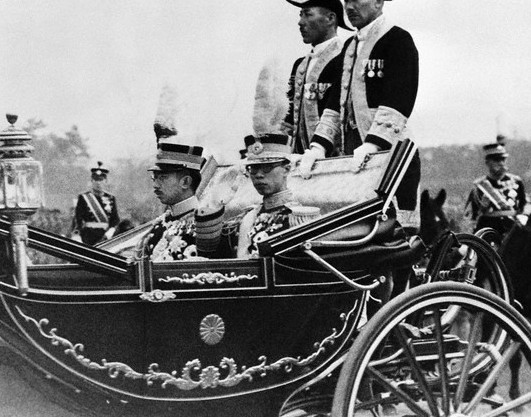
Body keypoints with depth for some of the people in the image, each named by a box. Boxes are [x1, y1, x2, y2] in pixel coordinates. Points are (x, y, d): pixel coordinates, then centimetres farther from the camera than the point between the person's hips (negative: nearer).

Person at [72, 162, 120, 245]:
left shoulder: (111, 198, 13)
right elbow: (77, 218, -1)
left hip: (105, 238, 2)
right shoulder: (83, 198, 4)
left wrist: (111, 230, -9)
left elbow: (115, 219, 10)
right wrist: (76, 234, -15)